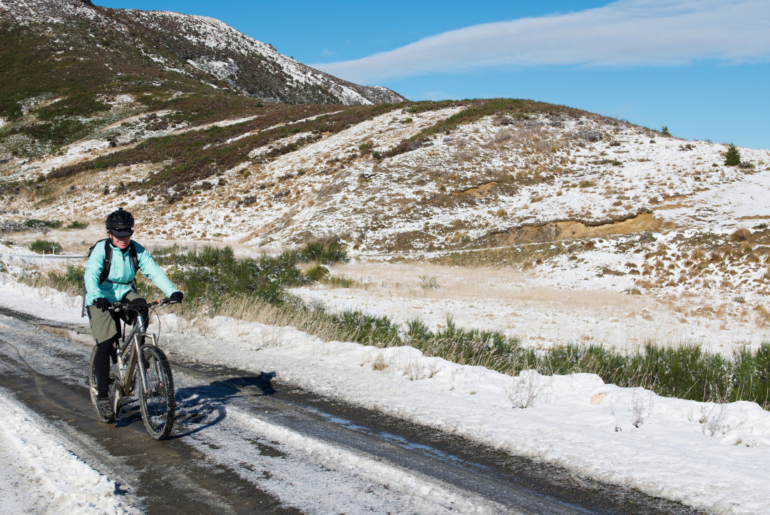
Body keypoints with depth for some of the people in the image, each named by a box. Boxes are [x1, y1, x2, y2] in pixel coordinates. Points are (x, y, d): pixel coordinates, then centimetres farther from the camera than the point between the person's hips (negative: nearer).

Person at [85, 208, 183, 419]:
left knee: (141, 306, -32)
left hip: (125, 293, 3)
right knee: (105, 344, -14)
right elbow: (91, 275, -27)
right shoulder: (101, 249, -15)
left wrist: (172, 291, -33)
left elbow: (154, 271, -17)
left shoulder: (137, 250, -7)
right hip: (102, 299, -3)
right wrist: (97, 297, -47)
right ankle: (102, 395, -5)